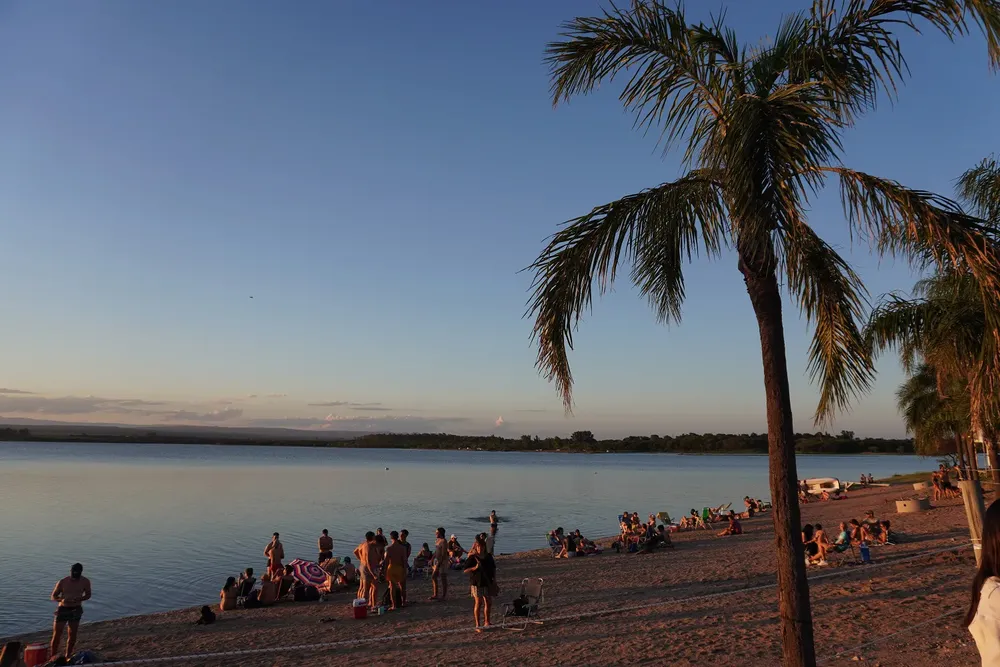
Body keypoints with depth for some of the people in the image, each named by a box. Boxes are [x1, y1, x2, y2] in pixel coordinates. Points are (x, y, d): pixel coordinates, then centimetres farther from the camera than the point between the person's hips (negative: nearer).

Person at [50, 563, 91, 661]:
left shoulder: (85, 582, -7)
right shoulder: (63, 582, -13)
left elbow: (88, 595, 5)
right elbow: (53, 596, -4)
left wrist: (79, 599, -17)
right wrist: (62, 599, -25)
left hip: (76, 609, 2)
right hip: (63, 609, -2)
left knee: (72, 634, 6)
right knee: (57, 633, -3)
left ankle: (68, 656, 19)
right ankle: (52, 656, 9)